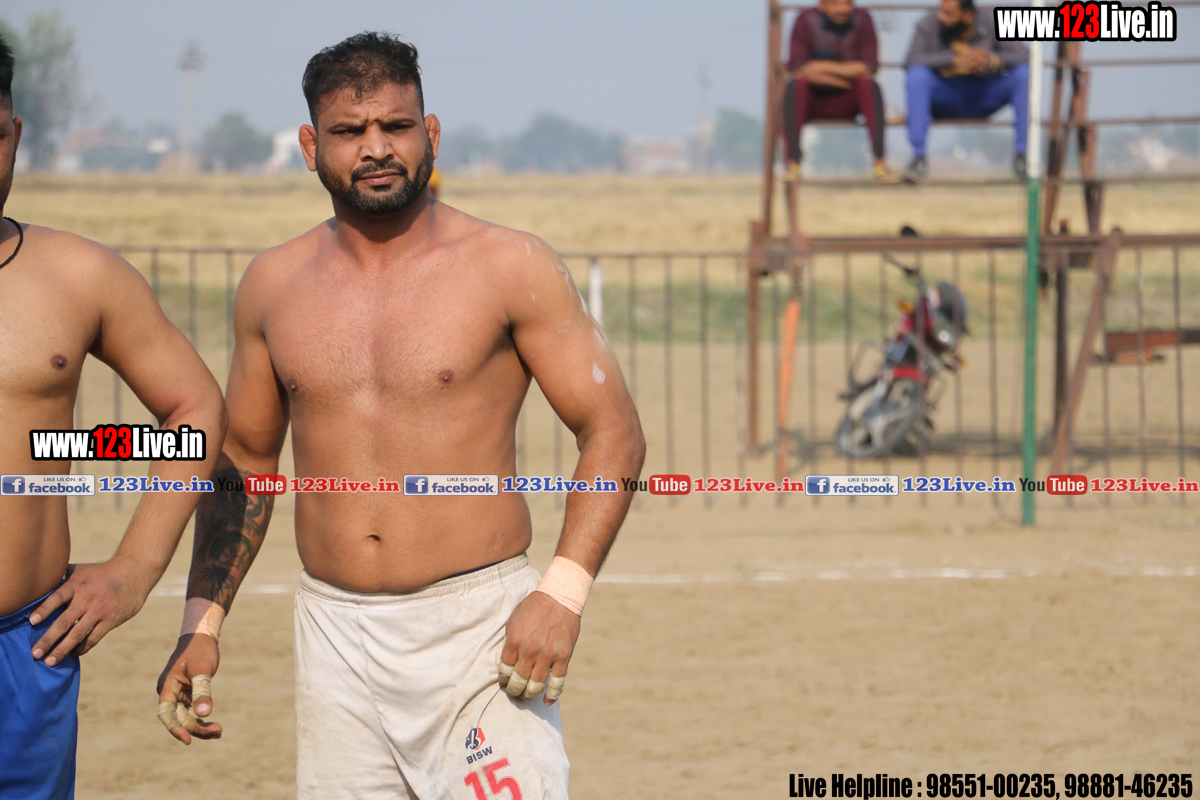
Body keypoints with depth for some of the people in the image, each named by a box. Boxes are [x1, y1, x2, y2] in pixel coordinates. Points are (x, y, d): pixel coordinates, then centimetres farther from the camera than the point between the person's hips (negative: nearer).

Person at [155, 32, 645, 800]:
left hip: (478, 628, -4)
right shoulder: (274, 285, 9)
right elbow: (244, 459, 20)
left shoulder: (511, 268, -2)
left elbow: (613, 433, -3)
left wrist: (563, 593, -16)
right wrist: (202, 626, 12)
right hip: (335, 638, 4)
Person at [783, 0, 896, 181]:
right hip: (813, 101, -1)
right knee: (796, 85, -31)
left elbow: (869, 68, -15)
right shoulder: (806, 21, -10)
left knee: (869, 84, -27)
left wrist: (826, 67, -19)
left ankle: (879, 161, -31)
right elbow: (796, 69, -19)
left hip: (846, 104, 1)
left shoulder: (862, 20, -6)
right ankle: (793, 161, -32)